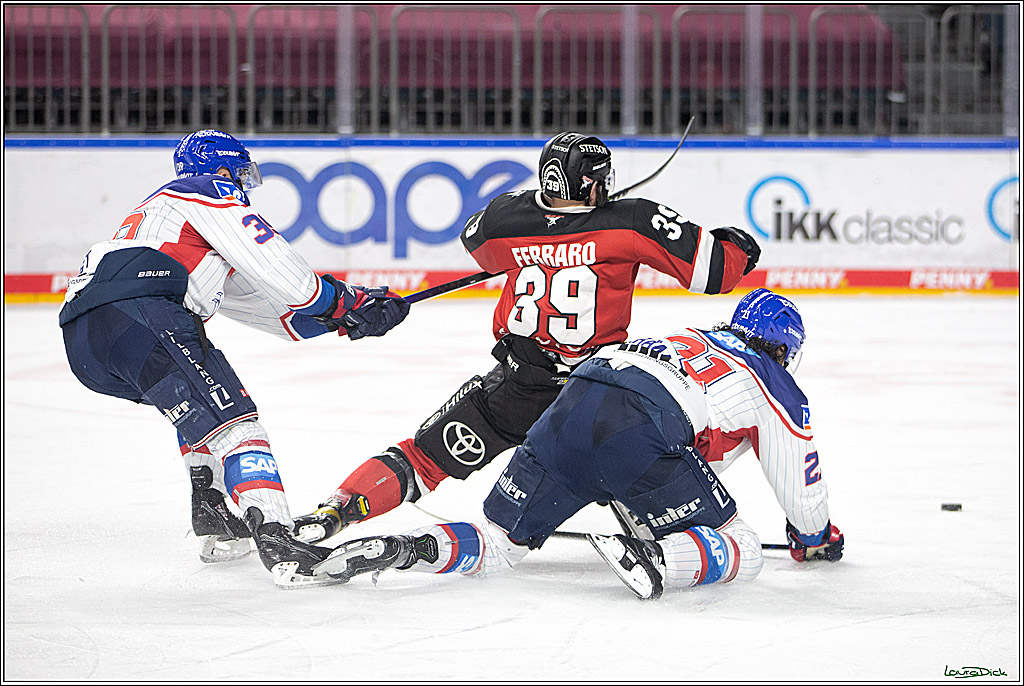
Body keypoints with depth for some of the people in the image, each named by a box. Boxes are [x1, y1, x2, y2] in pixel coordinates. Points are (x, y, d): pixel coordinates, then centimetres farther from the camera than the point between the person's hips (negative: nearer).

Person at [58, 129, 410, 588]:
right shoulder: (210, 191, 14)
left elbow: (274, 309, 36)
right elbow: (272, 266, 0)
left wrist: (352, 311, 31)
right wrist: (336, 300, 16)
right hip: (135, 311, -9)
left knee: (200, 400, 32)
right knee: (227, 414, -15)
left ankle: (212, 522, 25)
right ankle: (277, 543, -31)